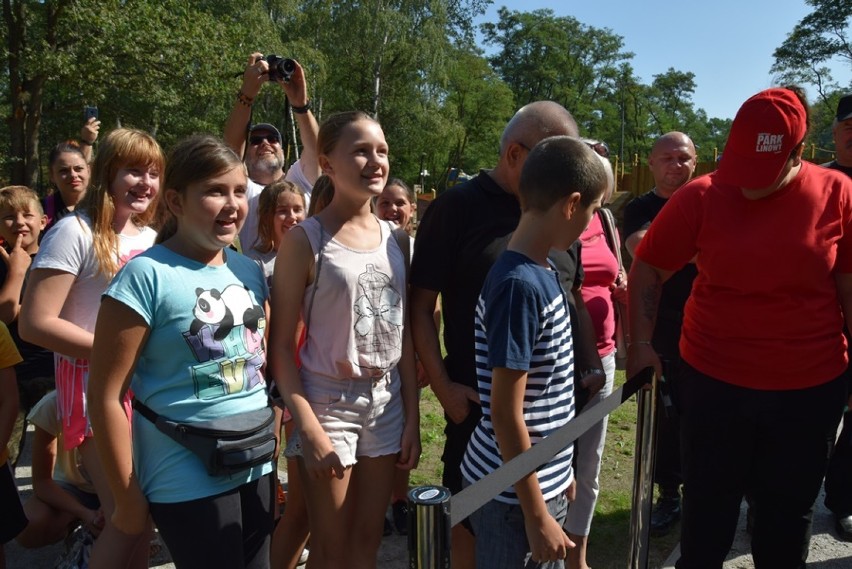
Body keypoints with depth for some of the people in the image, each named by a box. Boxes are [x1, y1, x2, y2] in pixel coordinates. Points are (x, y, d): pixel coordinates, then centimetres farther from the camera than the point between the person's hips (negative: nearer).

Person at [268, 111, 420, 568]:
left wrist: (412, 418, 5)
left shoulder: (395, 239, 4)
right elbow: (281, 345, -11)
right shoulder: (305, 239, -11)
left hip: (387, 400, 5)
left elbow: (404, 335, 7)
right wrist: (308, 427, -16)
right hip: (329, 399, -4)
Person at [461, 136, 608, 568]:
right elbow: (505, 413, -22)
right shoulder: (520, 286, -24)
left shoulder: (542, 270, 2)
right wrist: (536, 515, -16)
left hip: (545, 479, 8)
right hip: (515, 492, -8)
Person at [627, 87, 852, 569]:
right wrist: (642, 344, -10)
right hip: (714, 381, 0)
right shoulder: (701, 197, -9)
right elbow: (647, 271, -2)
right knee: (707, 503, 15)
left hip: (811, 387, 1)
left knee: (789, 510, 18)